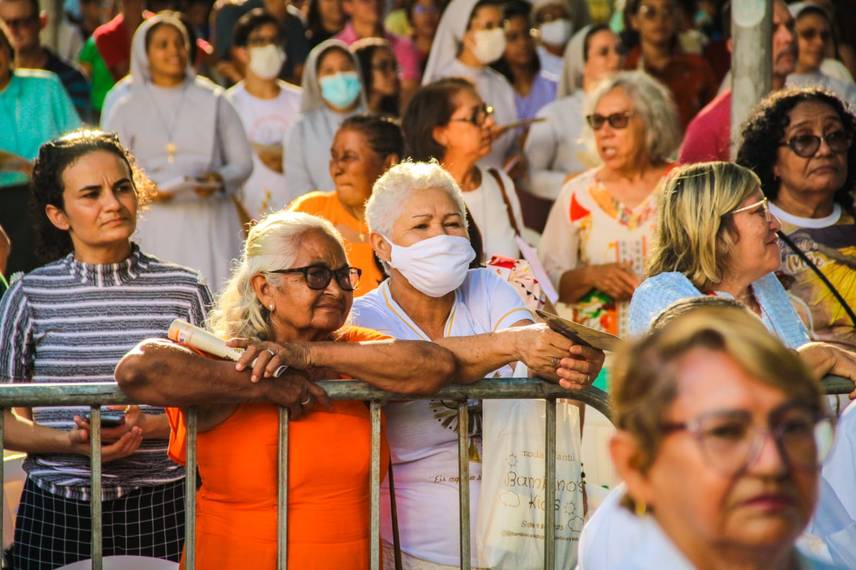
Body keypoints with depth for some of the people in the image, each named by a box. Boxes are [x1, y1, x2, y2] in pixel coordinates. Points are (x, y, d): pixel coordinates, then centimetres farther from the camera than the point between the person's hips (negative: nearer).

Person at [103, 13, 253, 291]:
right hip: (156, 225, -1)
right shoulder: (127, 109, 11)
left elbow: (243, 162, 11)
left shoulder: (213, 101, 12)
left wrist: (218, 181, -10)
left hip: (209, 225, 1)